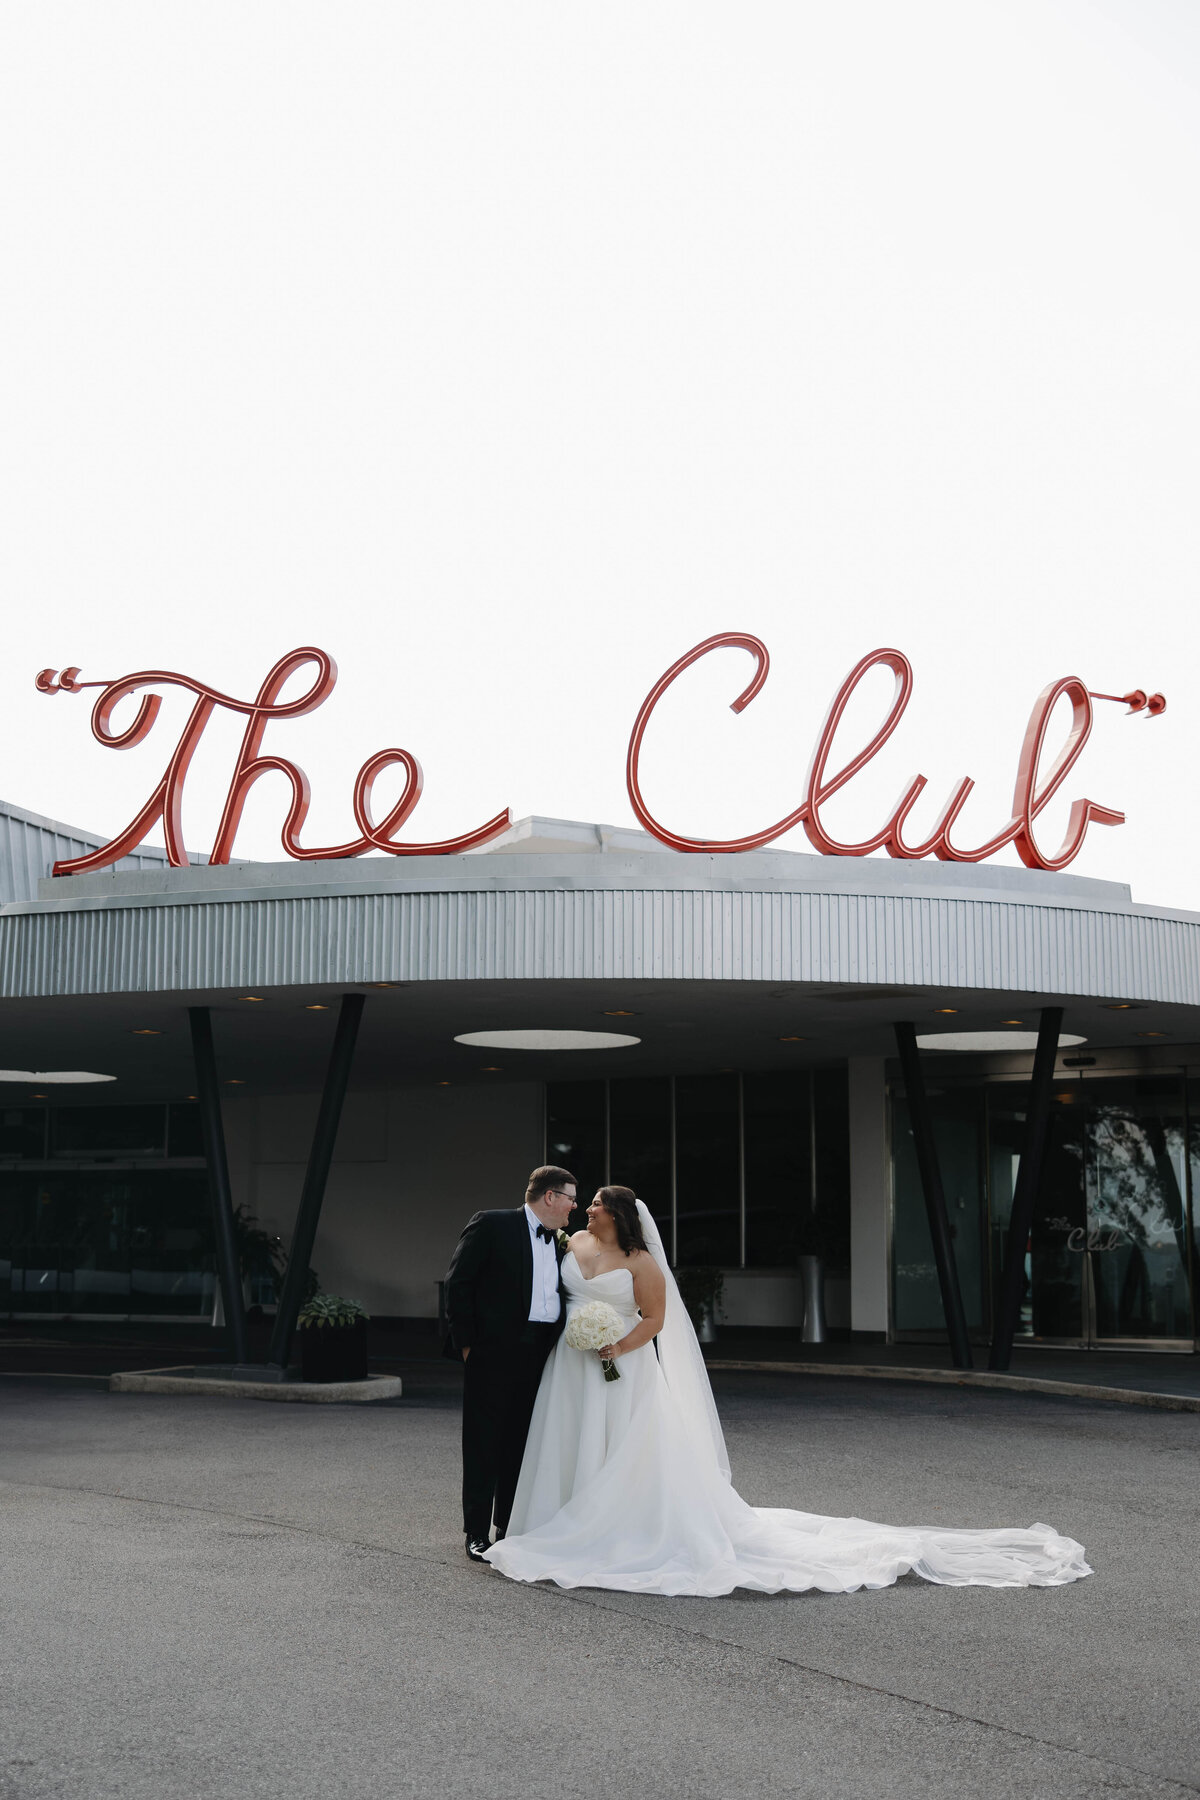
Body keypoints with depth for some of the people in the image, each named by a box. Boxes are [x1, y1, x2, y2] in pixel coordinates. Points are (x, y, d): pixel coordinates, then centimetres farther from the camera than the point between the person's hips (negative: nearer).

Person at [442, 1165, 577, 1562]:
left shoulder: (560, 1242, 14)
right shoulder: (492, 1225, -6)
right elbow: (457, 1283, -7)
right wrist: (465, 1343, -10)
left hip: (540, 1354, 6)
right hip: (494, 1351, -6)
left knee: (521, 1445, 10)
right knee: (484, 1445, 1)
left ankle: (509, 1528, 20)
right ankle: (477, 1533, 8)